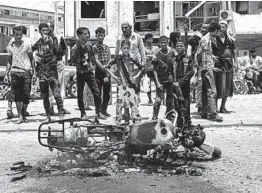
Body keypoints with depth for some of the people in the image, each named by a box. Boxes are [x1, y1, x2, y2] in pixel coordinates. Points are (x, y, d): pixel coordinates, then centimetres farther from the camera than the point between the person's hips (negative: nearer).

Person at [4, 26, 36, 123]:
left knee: (26, 95, -2)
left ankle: (23, 115, 13)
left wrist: (34, 72, -1)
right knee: (17, 95, -1)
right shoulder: (10, 46, 9)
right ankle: (20, 116, 1)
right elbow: (9, 61, 17)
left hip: (26, 72, -2)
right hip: (15, 72, 2)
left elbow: (31, 59, 5)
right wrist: (6, 74, 12)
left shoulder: (26, 44, 2)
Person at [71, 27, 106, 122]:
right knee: (80, 94, 5)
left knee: (97, 93, -5)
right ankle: (83, 114, 16)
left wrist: (93, 67, 9)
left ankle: (98, 112, 3)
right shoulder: (75, 48, -11)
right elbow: (72, 61, -5)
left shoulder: (89, 45, 3)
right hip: (80, 74, -3)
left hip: (89, 72, 3)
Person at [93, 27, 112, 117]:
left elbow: (110, 60, 9)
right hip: (99, 72, -5)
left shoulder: (107, 47, 15)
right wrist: (103, 68, -23)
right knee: (98, 93, -2)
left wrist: (106, 67, -9)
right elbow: (96, 60, -13)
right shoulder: (94, 47, -3)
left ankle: (104, 110, 22)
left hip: (107, 72, 6)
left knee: (107, 93, 10)